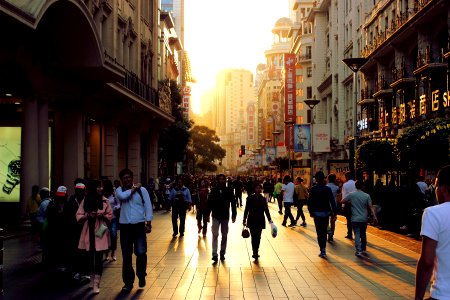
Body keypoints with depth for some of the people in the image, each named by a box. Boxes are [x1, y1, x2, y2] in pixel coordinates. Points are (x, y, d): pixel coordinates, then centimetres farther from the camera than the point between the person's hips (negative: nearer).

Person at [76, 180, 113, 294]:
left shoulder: (105, 201, 0)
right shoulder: (85, 201, 1)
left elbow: (110, 216, 5)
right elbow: (78, 216, 3)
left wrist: (103, 216, -15)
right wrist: (88, 216, -15)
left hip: (100, 233, -1)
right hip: (88, 233, 1)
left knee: (99, 257, -5)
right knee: (90, 256, 10)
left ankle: (96, 284, -3)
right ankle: (92, 277, 32)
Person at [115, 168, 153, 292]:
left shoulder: (142, 190, 1)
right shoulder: (119, 190, 3)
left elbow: (148, 206, 0)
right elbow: (123, 196, -21)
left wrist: (148, 223, -5)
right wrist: (133, 189, -8)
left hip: (139, 225, -1)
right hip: (125, 226, 2)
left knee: (141, 252, -10)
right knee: (126, 256, 6)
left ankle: (141, 276, 16)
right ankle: (128, 282, 17)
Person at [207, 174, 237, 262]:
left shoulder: (229, 191, -2)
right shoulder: (214, 190, -3)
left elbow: (233, 204, 2)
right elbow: (209, 203, -1)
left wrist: (234, 215, -1)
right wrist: (207, 214, -3)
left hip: (225, 216, 2)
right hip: (215, 216, -1)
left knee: (224, 235, 10)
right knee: (215, 235, -7)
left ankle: (222, 253, 22)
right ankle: (214, 254, -8)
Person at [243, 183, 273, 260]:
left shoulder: (263, 199, 5)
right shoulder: (250, 198, -2)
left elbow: (266, 210, 5)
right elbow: (246, 209, 0)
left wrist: (269, 219, -4)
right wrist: (244, 220, -1)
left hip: (260, 221, 2)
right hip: (252, 221, -2)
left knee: (258, 237, 6)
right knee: (254, 237, -7)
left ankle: (256, 252, 15)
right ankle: (255, 252, -6)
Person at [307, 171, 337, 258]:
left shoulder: (313, 189, -6)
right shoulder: (328, 189, -4)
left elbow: (309, 201, -5)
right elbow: (332, 202, -8)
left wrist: (311, 211, 7)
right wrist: (334, 212, -4)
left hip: (317, 213, -2)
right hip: (326, 213, 2)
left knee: (319, 232, 1)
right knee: (324, 231, 16)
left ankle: (323, 250, -6)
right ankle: (323, 248, 25)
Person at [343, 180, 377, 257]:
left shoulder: (351, 195, -6)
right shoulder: (367, 195, -3)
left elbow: (343, 201, 2)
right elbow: (371, 207, -7)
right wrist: (374, 217, -7)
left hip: (355, 219, -2)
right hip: (364, 219, 2)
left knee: (357, 235, -2)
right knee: (363, 234, 18)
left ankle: (358, 251, -13)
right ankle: (363, 249, 30)